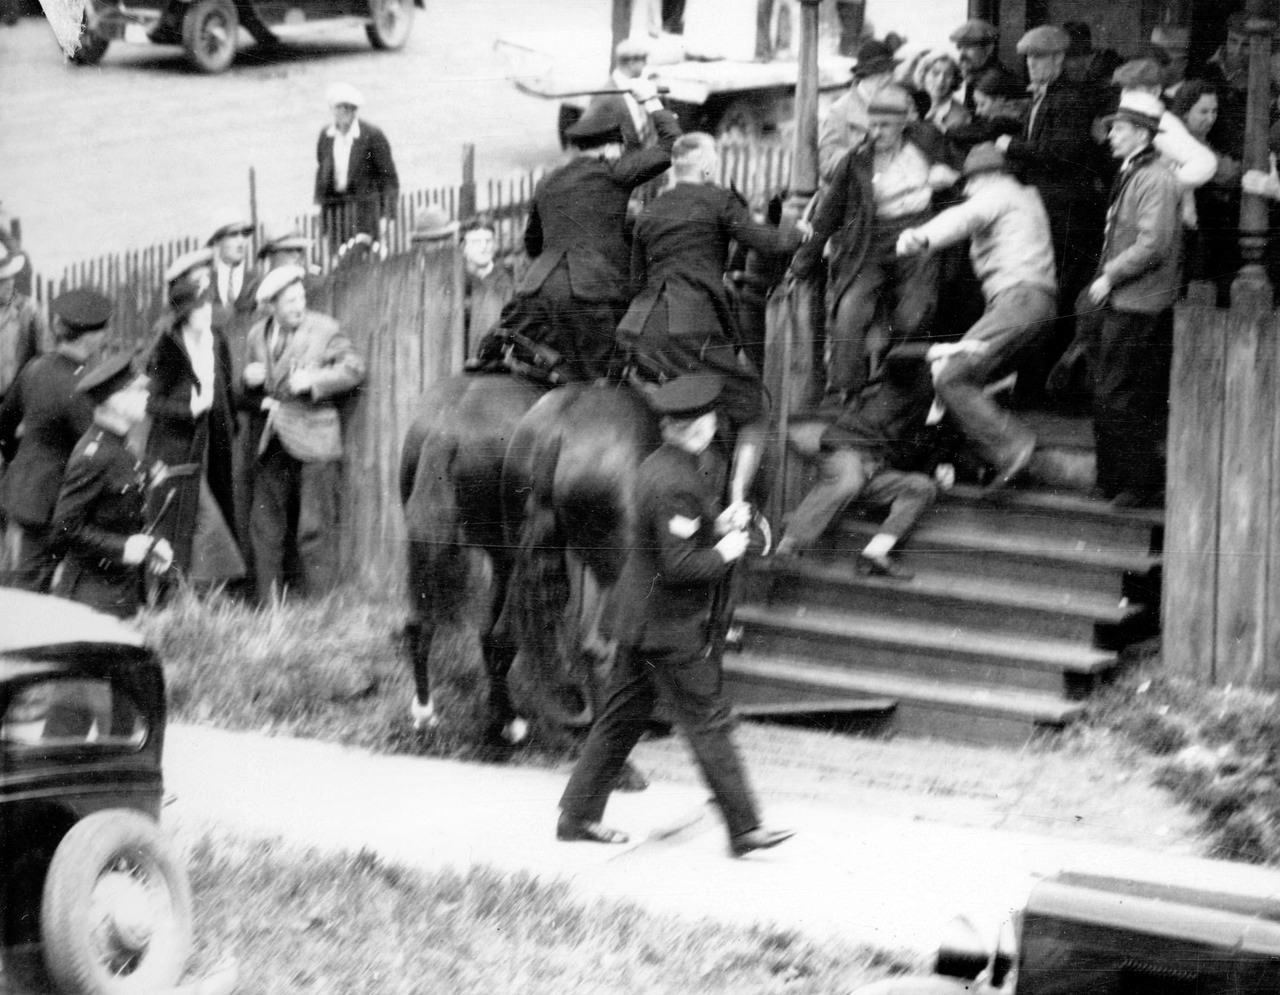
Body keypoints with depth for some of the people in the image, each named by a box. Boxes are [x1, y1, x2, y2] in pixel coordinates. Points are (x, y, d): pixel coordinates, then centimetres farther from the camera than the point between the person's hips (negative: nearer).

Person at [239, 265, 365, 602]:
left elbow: (354, 369, -5)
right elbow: (245, 396, 17)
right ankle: (269, 607, 15)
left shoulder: (324, 329, -2)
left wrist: (314, 381, -16)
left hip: (313, 446, -5)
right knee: (265, 530, 7)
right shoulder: (257, 334, 11)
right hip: (270, 447, 5)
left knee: (316, 531, -5)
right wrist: (248, 381, -6)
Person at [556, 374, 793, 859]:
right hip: (672, 625, -10)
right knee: (709, 721, -2)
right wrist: (726, 551, -11)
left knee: (623, 714, 16)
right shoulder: (674, 485, -25)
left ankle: (578, 815, 22)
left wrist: (718, 523, 8)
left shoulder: (656, 465, 6)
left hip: (639, 615, 10)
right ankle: (744, 829, 4)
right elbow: (681, 565, -26)